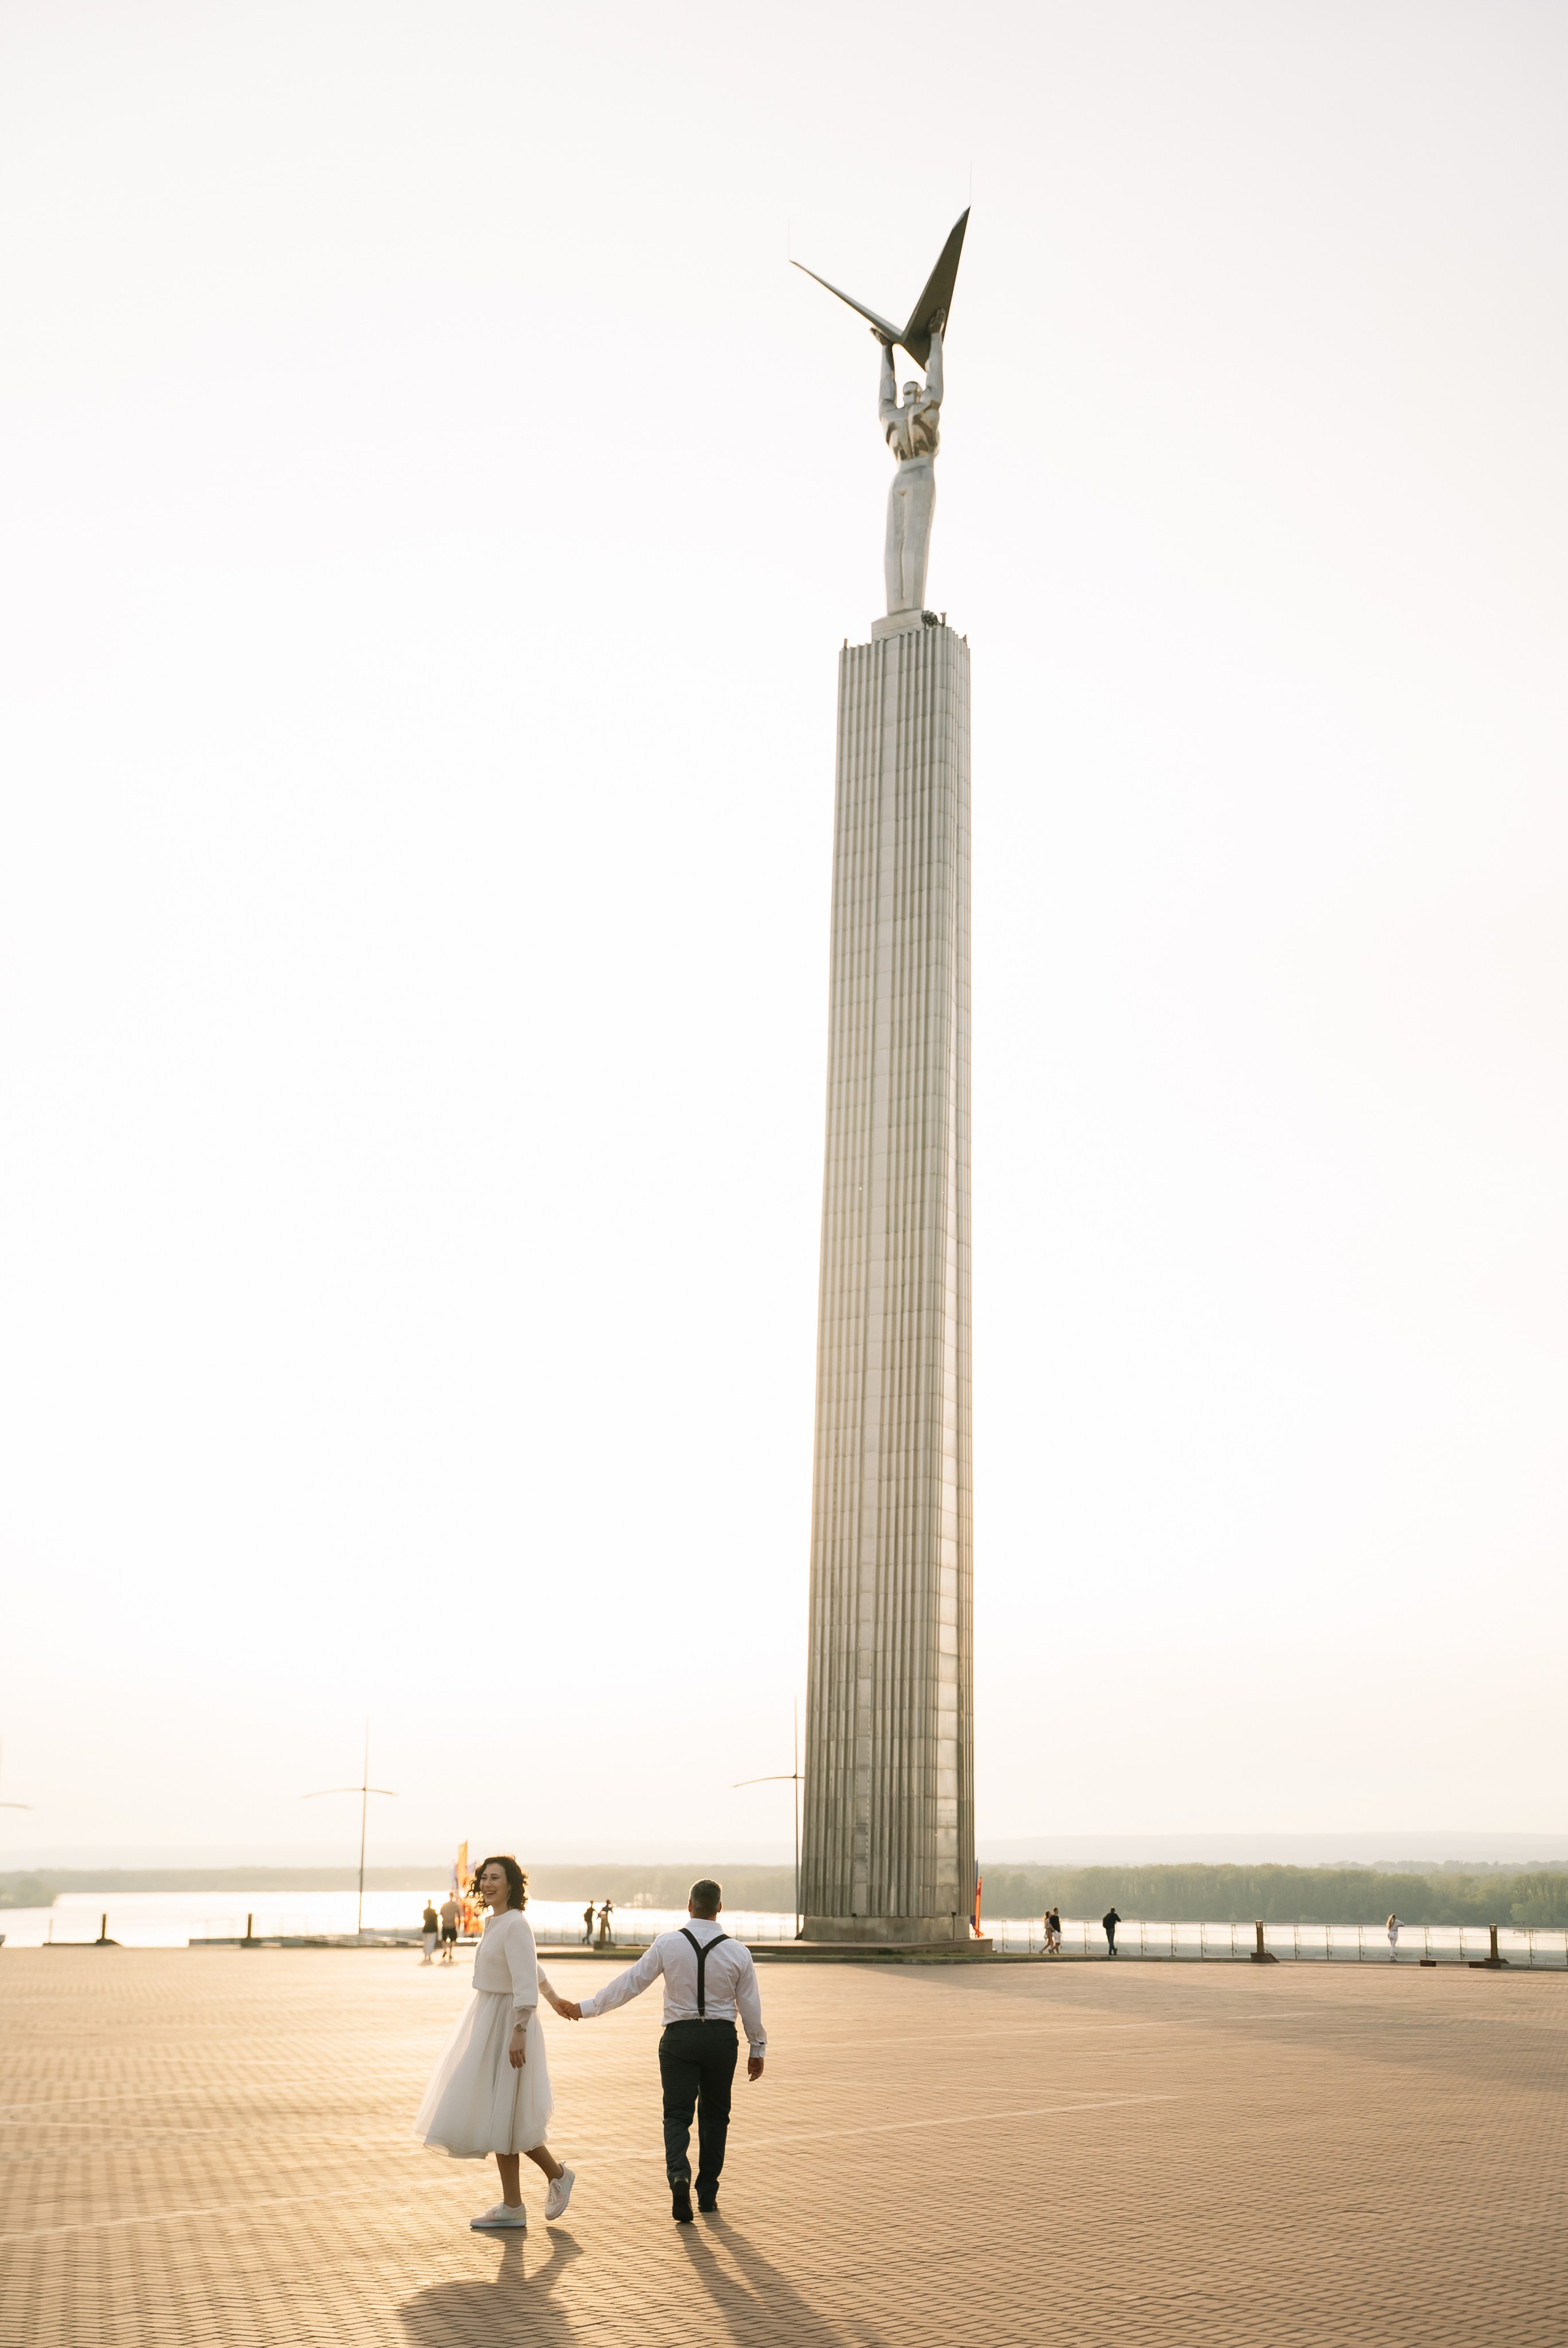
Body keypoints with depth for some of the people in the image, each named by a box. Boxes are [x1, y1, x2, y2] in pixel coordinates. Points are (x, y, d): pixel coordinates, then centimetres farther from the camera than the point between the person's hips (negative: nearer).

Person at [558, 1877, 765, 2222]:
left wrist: (586, 2008, 3)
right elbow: (751, 2006, 2)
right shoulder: (738, 1952, -4)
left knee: (677, 2113, 3)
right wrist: (757, 2048, 15)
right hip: (721, 2038, 2)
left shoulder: (667, 1944, -8)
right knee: (715, 2114, 16)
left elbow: (630, 1983, -5)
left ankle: (679, 2174, -23)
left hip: (679, 2037, -1)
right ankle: (708, 2194, 22)